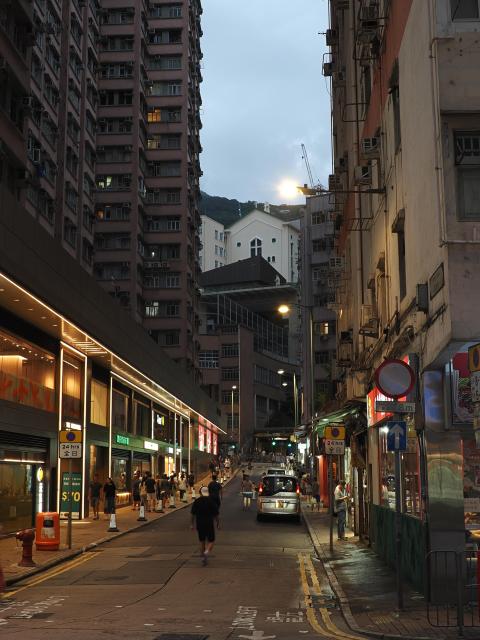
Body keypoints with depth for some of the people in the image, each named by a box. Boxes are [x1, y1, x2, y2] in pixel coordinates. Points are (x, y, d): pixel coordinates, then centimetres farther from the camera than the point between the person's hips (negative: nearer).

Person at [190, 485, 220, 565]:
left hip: (199, 524, 2)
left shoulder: (196, 501, -1)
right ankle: (207, 551, -20)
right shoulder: (211, 501, -6)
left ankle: (203, 558, 18)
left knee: (202, 541, 16)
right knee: (211, 541, 8)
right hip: (209, 524, -2)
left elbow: (193, 514, 3)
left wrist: (192, 524, 13)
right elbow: (216, 514, -4)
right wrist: (218, 523, 9)